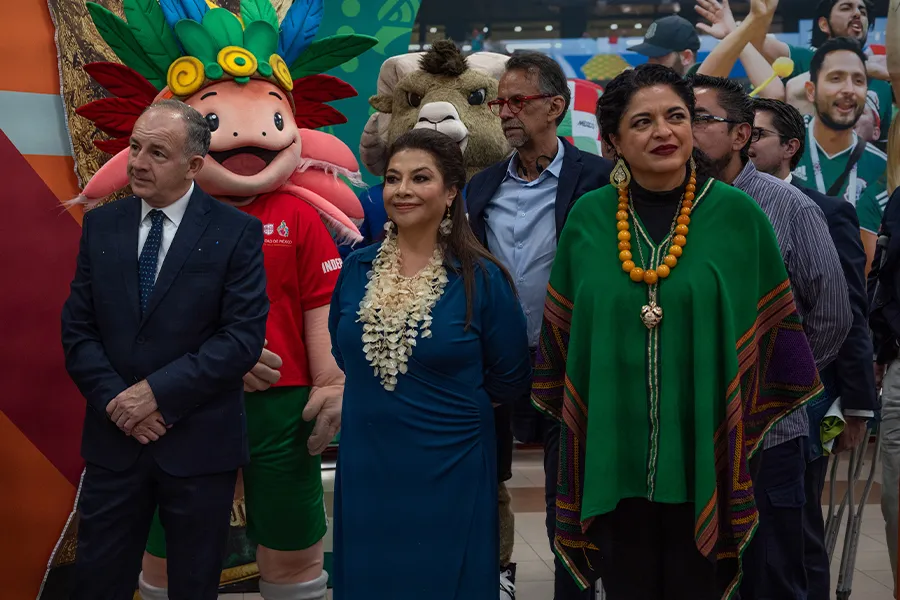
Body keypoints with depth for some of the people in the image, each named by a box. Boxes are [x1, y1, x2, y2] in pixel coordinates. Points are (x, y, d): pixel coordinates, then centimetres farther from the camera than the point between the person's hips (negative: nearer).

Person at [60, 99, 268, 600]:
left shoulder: (237, 232, -8)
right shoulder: (101, 225, 5)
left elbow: (244, 336, -14)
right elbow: (77, 328, 3)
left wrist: (158, 392, -18)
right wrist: (115, 399, -11)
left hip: (199, 443, -3)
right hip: (113, 438, 3)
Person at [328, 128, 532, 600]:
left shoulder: (481, 279, -10)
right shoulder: (356, 269, 1)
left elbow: (510, 381, -2)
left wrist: (450, 402, 7)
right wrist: (378, 400, 11)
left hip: (448, 475, -3)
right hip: (364, 472, 4)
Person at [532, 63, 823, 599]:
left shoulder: (737, 214, -5)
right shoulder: (588, 217, 0)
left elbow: (774, 326, 1)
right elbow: (561, 330, 9)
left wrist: (756, 424, 0)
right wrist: (566, 413, 10)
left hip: (703, 453, -1)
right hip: (613, 453, 2)